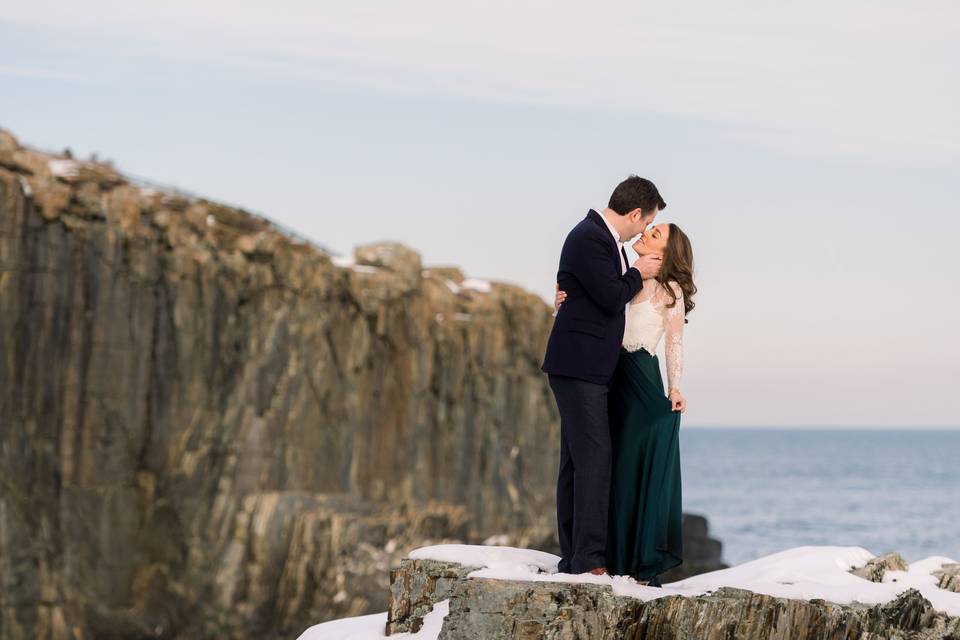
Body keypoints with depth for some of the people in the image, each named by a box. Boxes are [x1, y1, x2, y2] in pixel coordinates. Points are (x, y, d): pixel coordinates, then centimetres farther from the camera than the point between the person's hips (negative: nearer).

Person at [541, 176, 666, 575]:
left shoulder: (606, 238, 16)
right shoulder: (588, 238, -15)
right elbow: (612, 298, -18)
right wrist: (639, 274, -3)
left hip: (590, 370, 11)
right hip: (578, 366, -11)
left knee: (577, 461, 9)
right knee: (594, 457, -15)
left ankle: (573, 558, 11)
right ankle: (589, 560, -17)